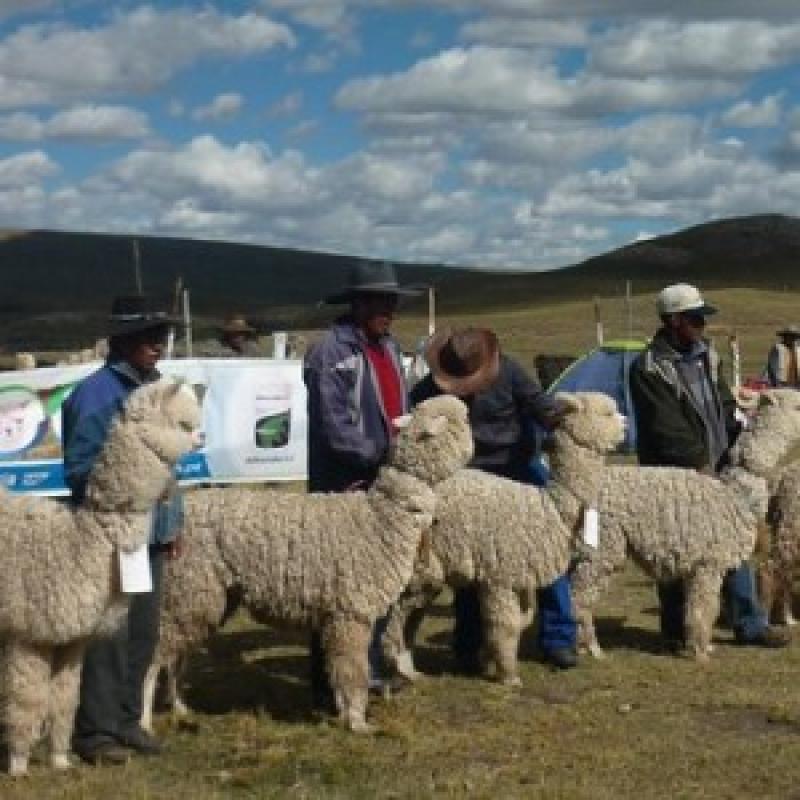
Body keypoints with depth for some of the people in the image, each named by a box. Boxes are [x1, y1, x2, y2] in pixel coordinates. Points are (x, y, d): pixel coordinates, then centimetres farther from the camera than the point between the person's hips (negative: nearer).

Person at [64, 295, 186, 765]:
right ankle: (95, 731, 6)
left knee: (144, 633, 14)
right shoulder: (97, 393, -14)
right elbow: (80, 468, -15)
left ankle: (126, 720, 25)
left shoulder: (153, 387, 12)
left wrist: (172, 522, 15)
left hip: (150, 531, 8)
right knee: (109, 635, -4)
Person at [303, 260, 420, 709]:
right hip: (345, 491, -8)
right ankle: (329, 686, 3)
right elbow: (335, 429, -19)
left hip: (386, 487, 8)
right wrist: (386, 452, -19)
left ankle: (368, 669, 28)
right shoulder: (331, 352, -13)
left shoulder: (389, 347, 13)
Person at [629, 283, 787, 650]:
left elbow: (725, 407, 16)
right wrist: (697, 464, -20)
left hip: (715, 471, 7)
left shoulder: (706, 355, 10)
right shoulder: (649, 368, -14)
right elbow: (667, 427, -19)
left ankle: (749, 624, 18)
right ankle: (676, 631, 15)